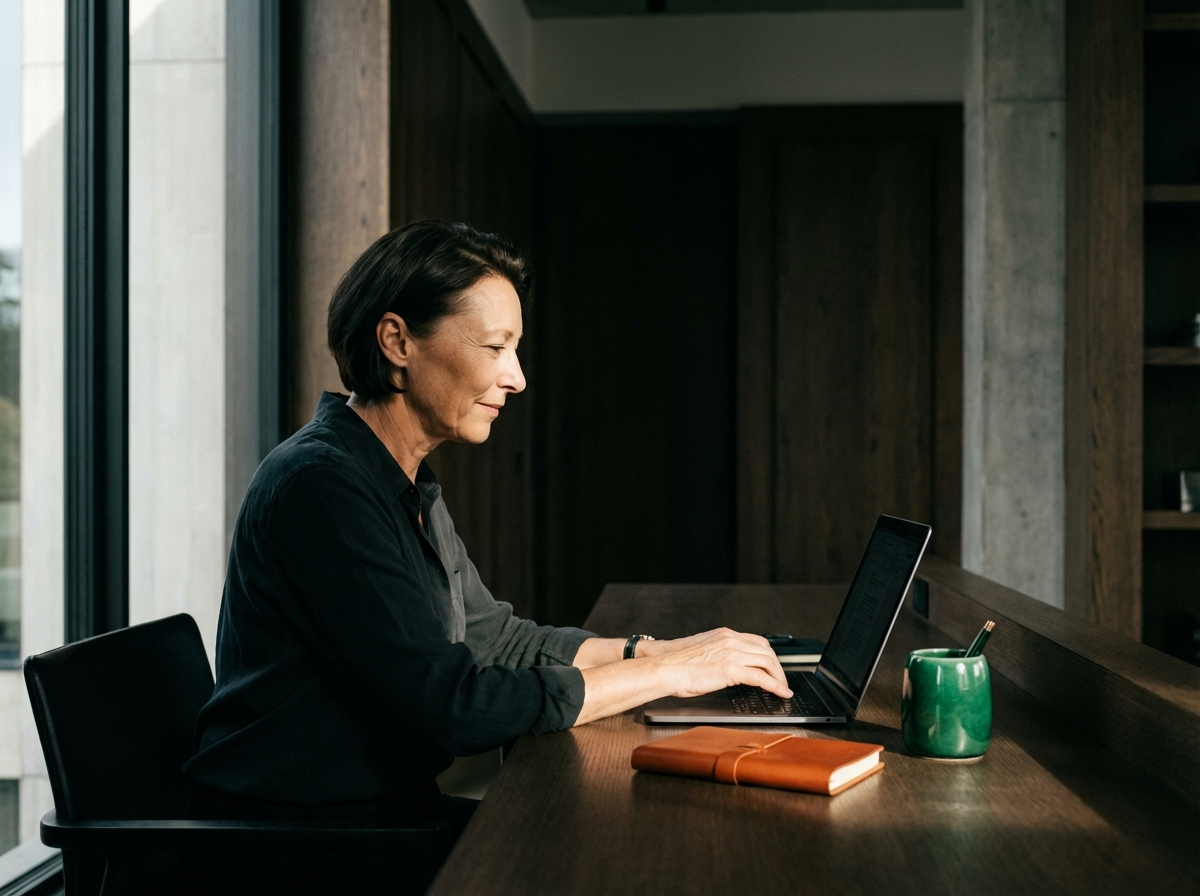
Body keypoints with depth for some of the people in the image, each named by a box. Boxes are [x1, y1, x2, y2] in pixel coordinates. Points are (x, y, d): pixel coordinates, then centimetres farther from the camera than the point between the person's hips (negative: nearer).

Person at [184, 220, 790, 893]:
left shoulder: (409, 484, 11)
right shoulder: (320, 487, -21)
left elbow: (493, 634, 17)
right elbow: (454, 704, -25)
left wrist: (658, 650, 4)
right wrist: (667, 672, -17)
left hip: (389, 810, 9)